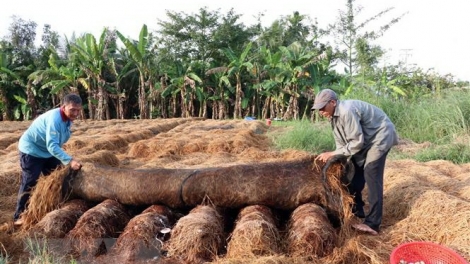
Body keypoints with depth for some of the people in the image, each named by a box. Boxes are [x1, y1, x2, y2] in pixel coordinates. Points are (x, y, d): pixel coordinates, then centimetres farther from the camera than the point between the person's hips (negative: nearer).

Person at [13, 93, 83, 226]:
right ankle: (19, 215, 4)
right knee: (29, 183, -7)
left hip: (48, 150, 9)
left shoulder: (68, 118, -7)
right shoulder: (54, 118, -35)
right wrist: (69, 160, -51)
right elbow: (52, 145, -42)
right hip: (31, 150, -9)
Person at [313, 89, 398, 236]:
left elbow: (356, 142, -28)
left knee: (371, 177, -16)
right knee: (353, 173, 9)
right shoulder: (333, 115, 0)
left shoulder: (347, 111, -31)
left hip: (380, 136, -10)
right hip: (365, 139, 10)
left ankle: (372, 224, -15)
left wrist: (333, 154, -25)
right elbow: (342, 143, 4)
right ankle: (356, 212, 22)